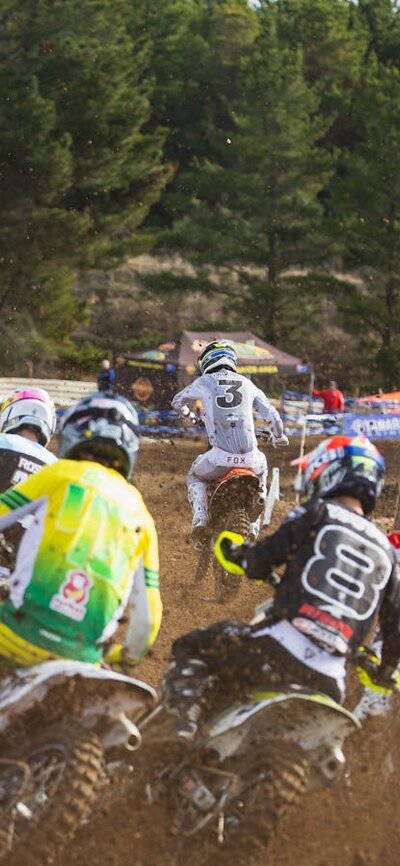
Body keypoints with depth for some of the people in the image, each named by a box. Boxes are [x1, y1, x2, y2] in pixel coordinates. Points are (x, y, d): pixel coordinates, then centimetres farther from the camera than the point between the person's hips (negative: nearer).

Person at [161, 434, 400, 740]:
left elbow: (259, 562, 3)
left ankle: (184, 721, -15)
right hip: (331, 682, 5)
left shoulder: (317, 514, 4)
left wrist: (237, 552, 27)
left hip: (283, 649, -5)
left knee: (189, 648, 8)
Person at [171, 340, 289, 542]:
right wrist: (279, 436, 41)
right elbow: (272, 415, 19)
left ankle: (200, 518, 5)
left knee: (195, 476, 30)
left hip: (221, 457, -2)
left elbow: (177, 401, 27)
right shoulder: (247, 384, 16)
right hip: (250, 456, 2)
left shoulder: (205, 382, 11)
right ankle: (254, 522, 26)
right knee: (261, 470, 38)